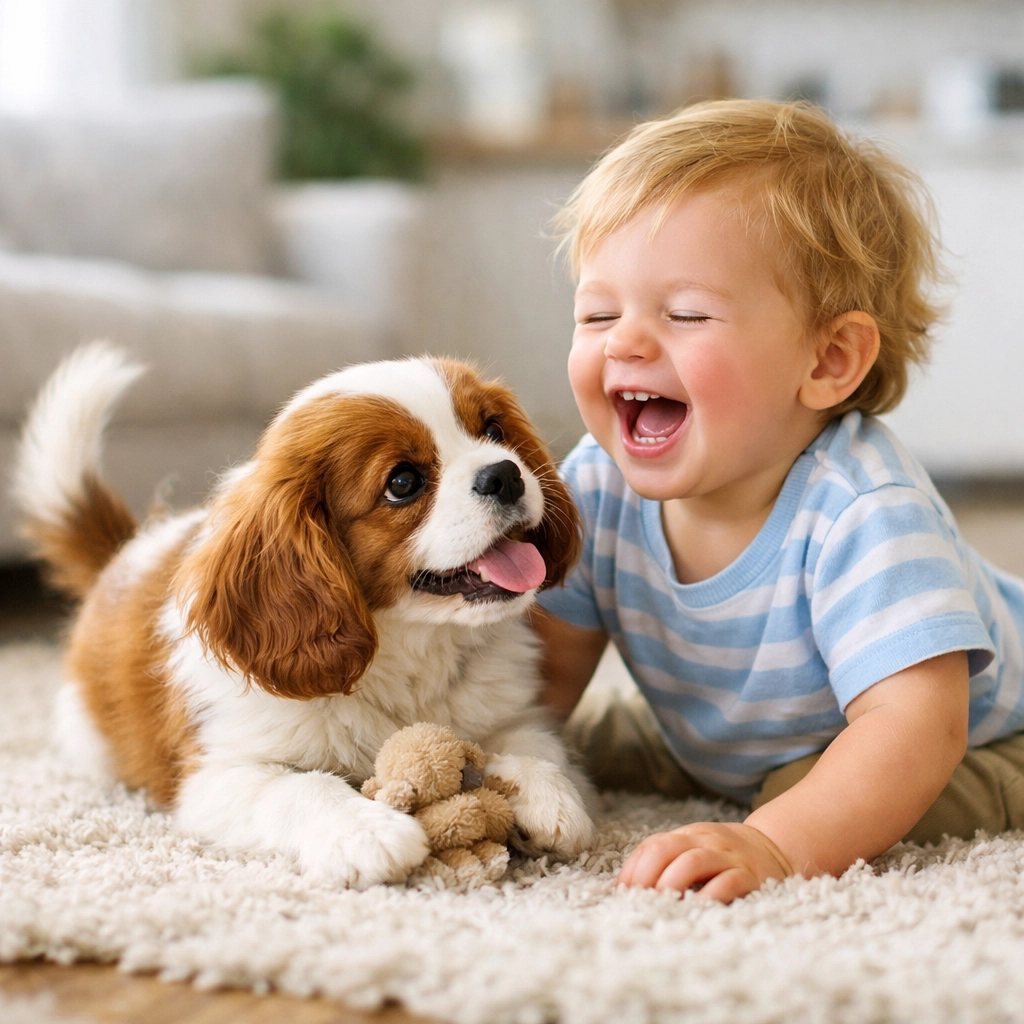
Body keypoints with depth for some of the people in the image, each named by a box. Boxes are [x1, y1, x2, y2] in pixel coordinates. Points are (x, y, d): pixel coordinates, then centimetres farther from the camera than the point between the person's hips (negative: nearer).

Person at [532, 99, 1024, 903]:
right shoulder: (599, 485, -19)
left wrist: (774, 846, -61)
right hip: (733, 746, 6)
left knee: (824, 793, -30)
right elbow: (545, 670, -11)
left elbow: (917, 724, -47)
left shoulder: (860, 510, -39)